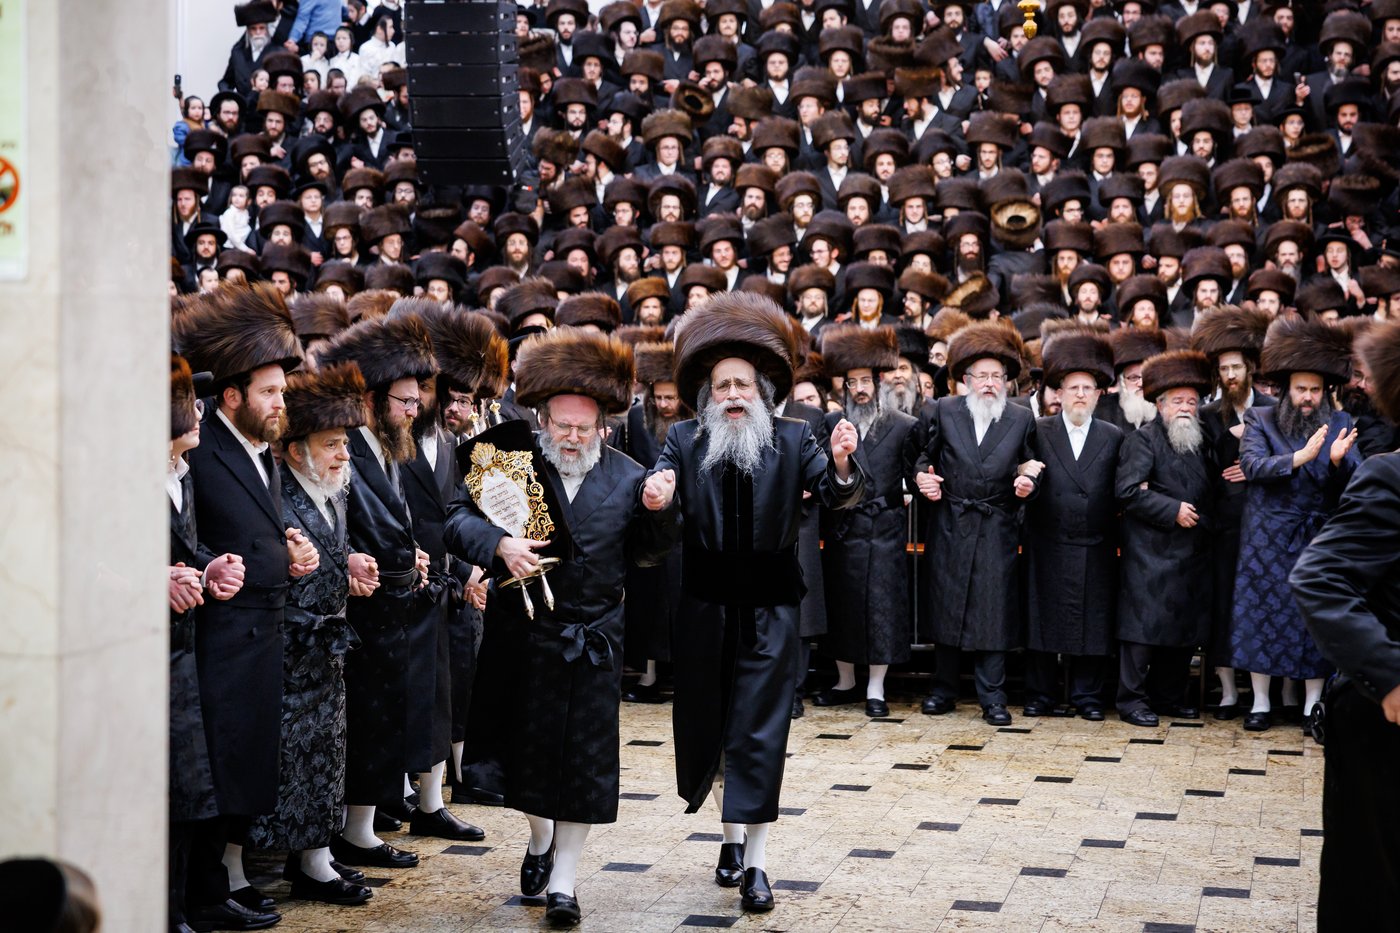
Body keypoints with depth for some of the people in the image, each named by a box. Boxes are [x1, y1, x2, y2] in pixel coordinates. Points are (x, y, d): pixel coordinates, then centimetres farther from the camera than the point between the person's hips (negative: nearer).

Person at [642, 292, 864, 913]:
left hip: (769, 611, -2)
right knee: (709, 724, 14)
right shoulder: (685, 441, -1)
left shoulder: (792, 441, -4)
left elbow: (837, 497, -14)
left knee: (760, 732, -2)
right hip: (705, 607, 2)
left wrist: (841, 465, -36)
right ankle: (732, 833, 34)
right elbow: (660, 483, -17)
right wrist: (655, 495, -41)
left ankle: (755, 859, 3)